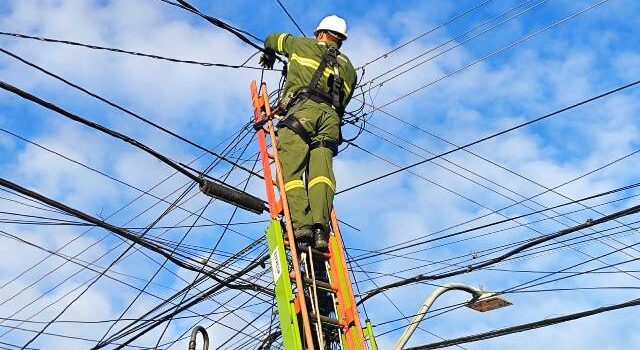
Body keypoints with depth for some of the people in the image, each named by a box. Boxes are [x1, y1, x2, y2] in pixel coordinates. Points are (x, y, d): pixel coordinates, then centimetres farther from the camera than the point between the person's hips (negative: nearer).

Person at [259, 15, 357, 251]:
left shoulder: (304, 45, 25)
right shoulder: (348, 68, 32)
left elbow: (273, 39, 40)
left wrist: (268, 55, 62)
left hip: (302, 108, -3)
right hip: (332, 116, 3)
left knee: (291, 170, -13)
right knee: (321, 171, -13)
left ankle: (301, 226, -32)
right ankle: (320, 227, -35)